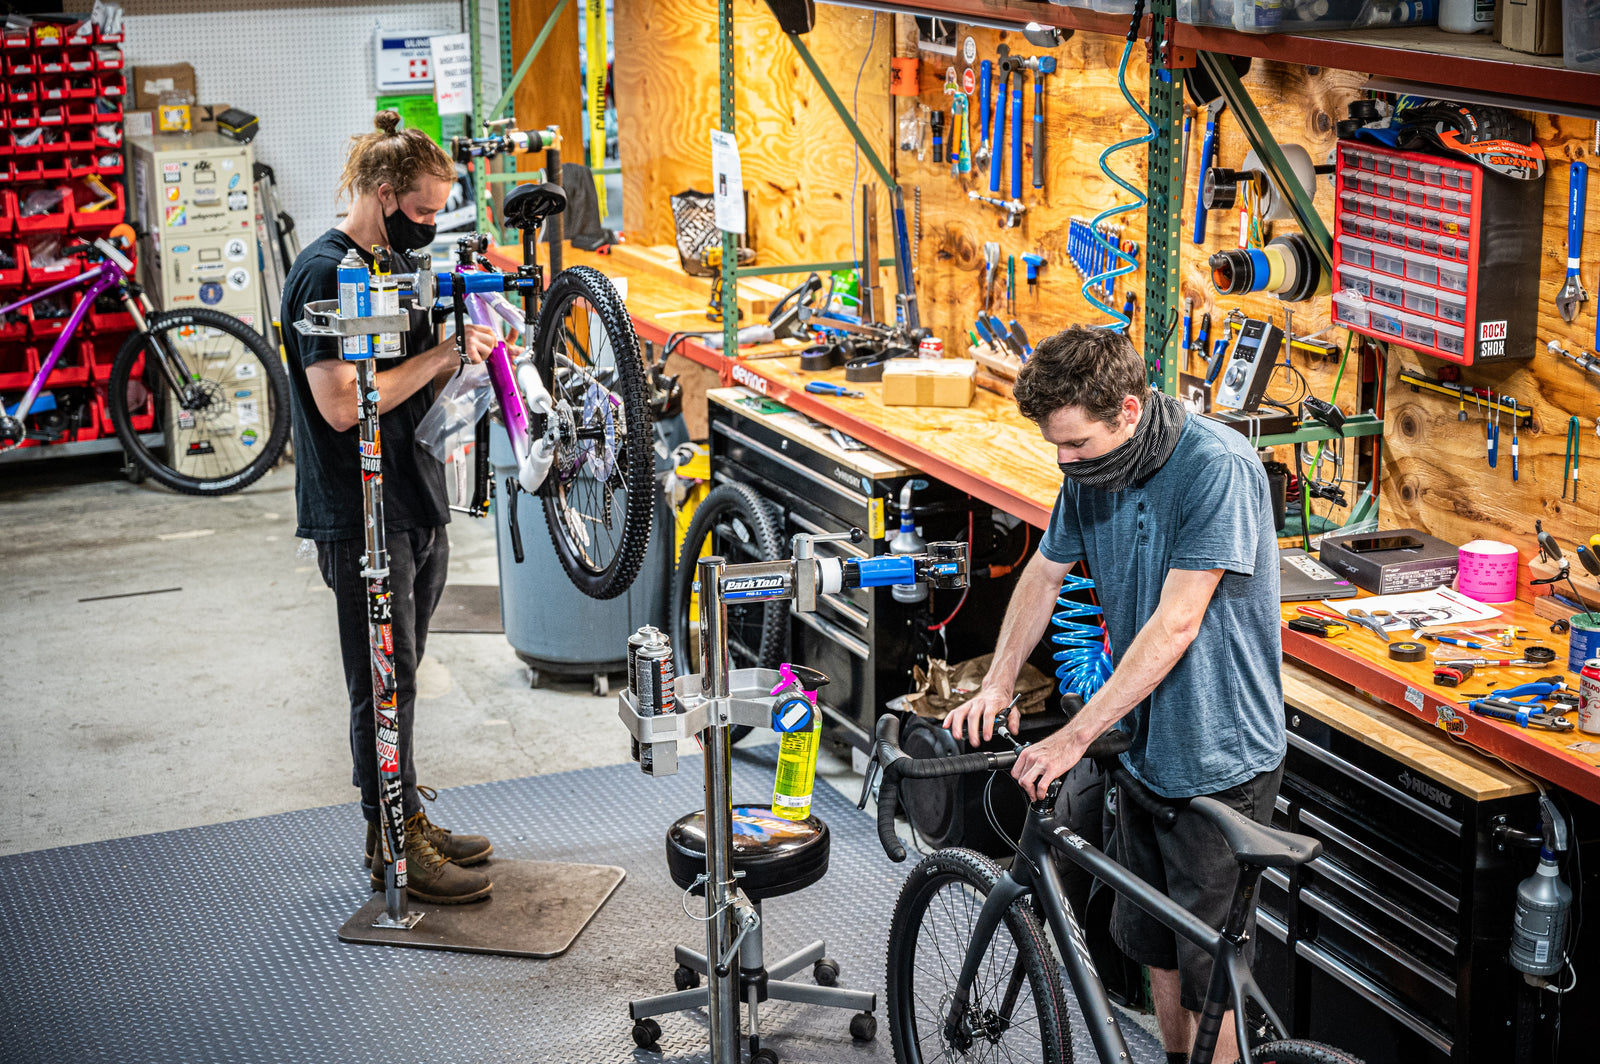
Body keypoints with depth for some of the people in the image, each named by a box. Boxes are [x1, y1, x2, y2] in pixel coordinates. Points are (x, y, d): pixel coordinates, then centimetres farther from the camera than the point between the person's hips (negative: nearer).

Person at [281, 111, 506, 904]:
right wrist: (442, 355, -19)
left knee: (400, 681, 17)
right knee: (384, 686, -1)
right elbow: (341, 403, -24)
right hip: (361, 519, -9)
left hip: (418, 504, 9)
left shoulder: (395, 263, 13)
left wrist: (464, 354, 1)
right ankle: (393, 848, 8)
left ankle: (409, 821, 27)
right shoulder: (325, 274, -16)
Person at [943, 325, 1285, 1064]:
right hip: (1146, 752, 8)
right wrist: (997, 684, 3)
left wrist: (1072, 739, -25)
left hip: (1220, 761, -8)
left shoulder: (1219, 469, -24)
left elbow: (1175, 624, -27)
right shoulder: (1093, 471, 0)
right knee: (1153, 945, 19)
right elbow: (1045, 573, 15)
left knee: (1211, 973, 0)